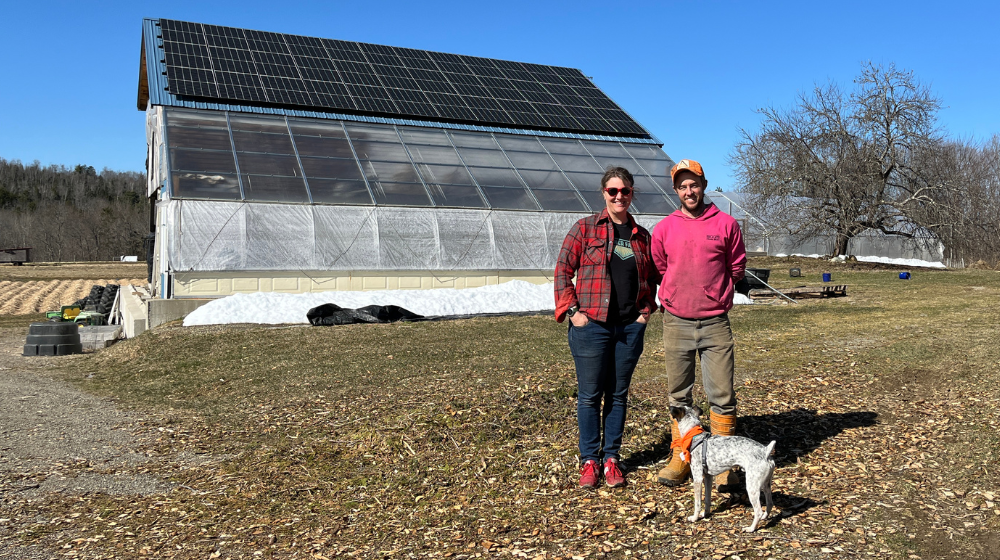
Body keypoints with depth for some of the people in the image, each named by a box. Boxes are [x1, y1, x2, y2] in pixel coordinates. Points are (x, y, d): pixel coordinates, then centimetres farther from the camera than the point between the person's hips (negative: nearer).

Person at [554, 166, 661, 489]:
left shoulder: (641, 236, 11)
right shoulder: (585, 228, 0)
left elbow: (651, 278, 21)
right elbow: (563, 271, -2)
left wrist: (646, 310, 8)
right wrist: (572, 311, -8)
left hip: (630, 328, 3)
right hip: (591, 326, -3)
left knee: (618, 394, 10)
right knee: (590, 395, 3)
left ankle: (611, 458, 22)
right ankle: (589, 460, 16)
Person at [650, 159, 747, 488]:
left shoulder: (726, 224, 1)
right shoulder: (663, 229, 3)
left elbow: (737, 267, 11)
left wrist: (715, 294, 9)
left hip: (715, 323, -1)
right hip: (676, 322, 1)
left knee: (722, 395, 0)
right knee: (678, 396, 9)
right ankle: (680, 458, 20)